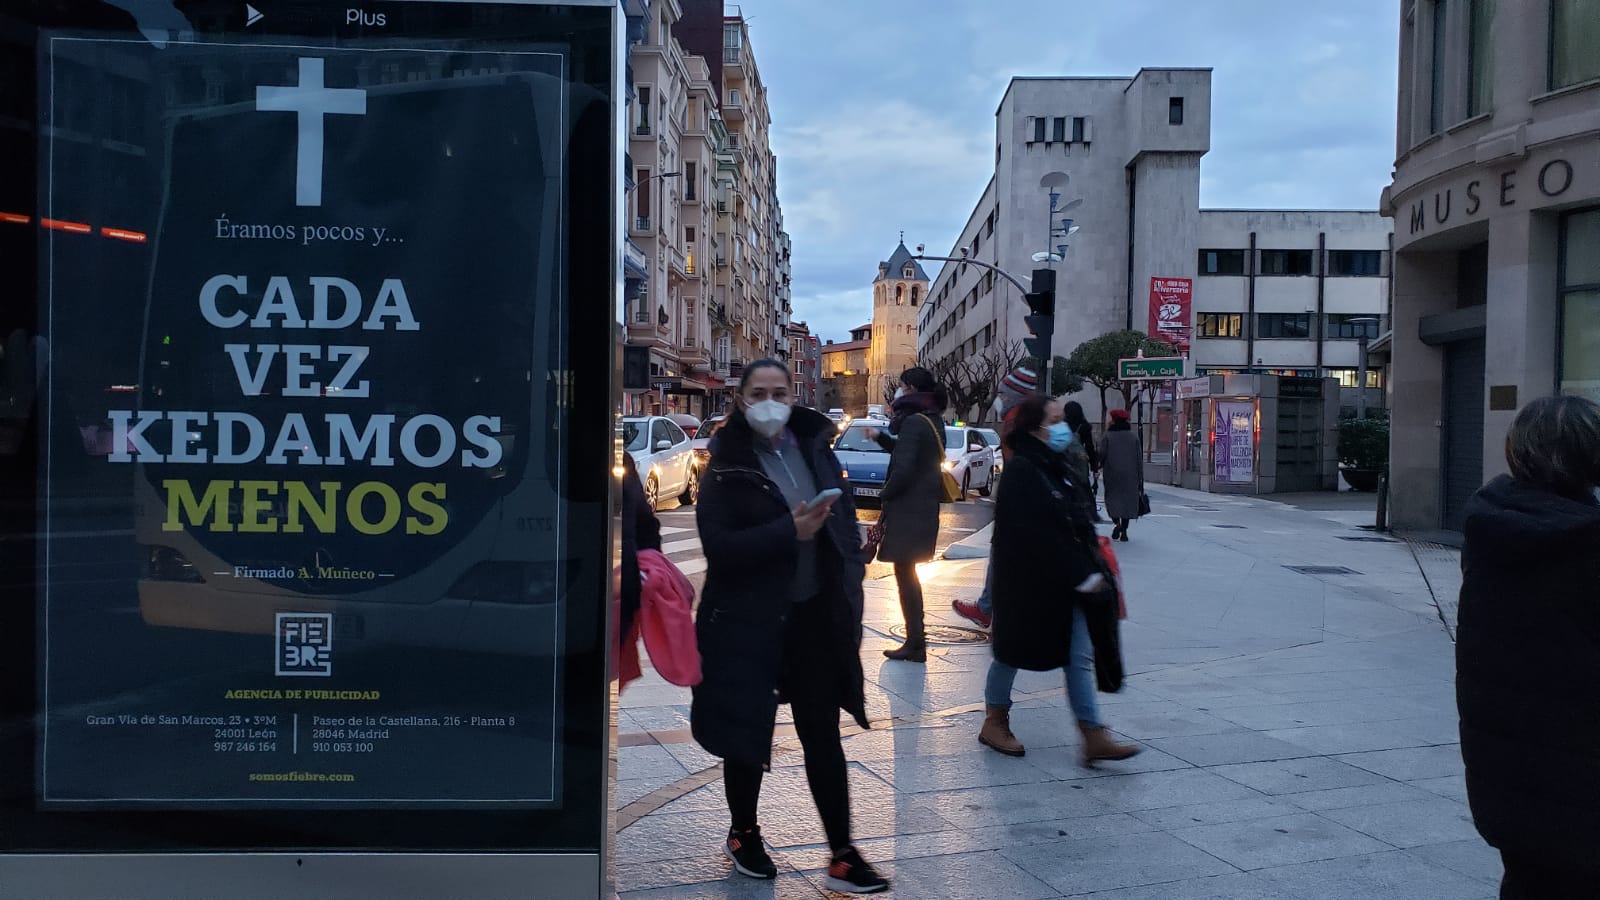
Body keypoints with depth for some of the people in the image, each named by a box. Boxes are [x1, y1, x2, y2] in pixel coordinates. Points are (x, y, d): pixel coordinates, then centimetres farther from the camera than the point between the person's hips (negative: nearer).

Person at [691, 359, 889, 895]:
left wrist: (850, 586, 4)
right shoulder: (726, 466, -8)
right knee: (748, 735, 11)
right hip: (749, 620, -3)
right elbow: (718, 547, -17)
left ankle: (843, 859, 17)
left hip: (816, 615, 3)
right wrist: (790, 532, -25)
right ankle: (743, 835, 35)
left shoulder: (814, 449, 4)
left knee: (823, 736, 8)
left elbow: (846, 521, 11)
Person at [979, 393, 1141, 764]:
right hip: (1025, 582, -8)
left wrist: (1089, 571, 4)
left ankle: (1094, 738, 6)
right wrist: (1083, 576, -19)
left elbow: (1075, 522, 14)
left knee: (1079, 655, 4)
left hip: (1063, 583, 8)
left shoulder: (1054, 467, 11)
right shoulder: (1021, 472, -17)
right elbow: (1037, 536, -23)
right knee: (1013, 649, 8)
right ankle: (994, 723, 27)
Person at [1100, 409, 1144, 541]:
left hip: (1112, 474, -2)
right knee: (1128, 499, 7)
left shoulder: (1108, 436, -3)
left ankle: (1116, 522, -16)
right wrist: (1140, 478, 10)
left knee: (1112, 497, 8)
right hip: (1130, 475, 2)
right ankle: (1124, 531, 5)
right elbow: (1139, 458, 6)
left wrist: (1098, 466, 13)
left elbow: (1102, 454, -7)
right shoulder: (1134, 436, 5)